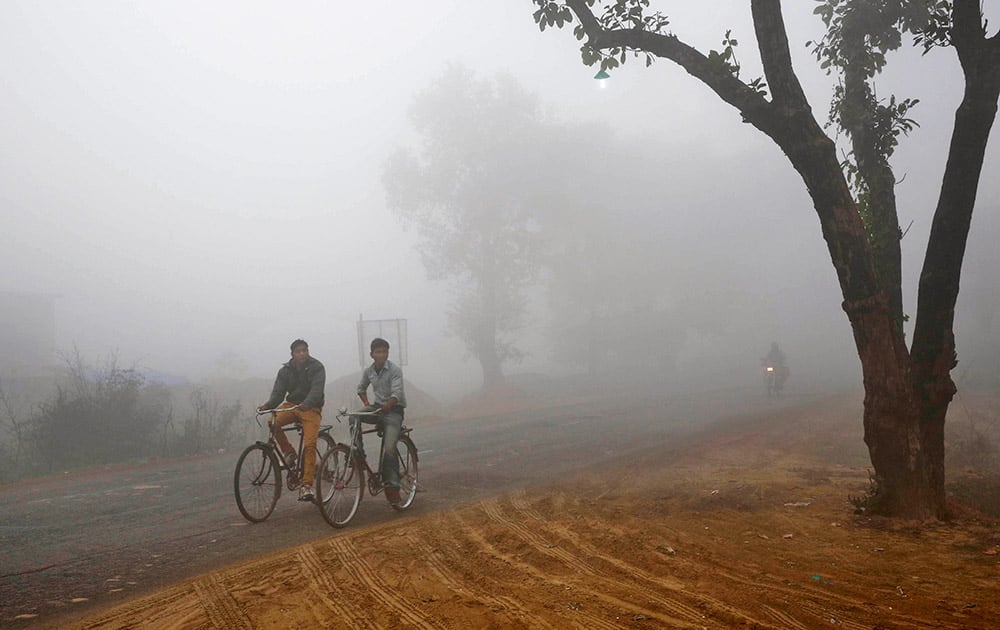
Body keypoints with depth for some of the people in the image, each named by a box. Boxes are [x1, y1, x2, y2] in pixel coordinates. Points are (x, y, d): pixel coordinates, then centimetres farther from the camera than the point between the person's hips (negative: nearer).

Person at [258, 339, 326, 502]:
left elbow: (316, 390, -21)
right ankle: (289, 453, -6)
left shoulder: (317, 368, -6)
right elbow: (278, 392, -1)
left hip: (311, 408, -3)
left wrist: (306, 404, -41)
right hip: (291, 404, 4)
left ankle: (306, 485, -22)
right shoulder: (285, 371, 5)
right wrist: (268, 405, -23)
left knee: (309, 444, -20)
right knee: (273, 422, -28)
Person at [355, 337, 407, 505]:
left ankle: (392, 486, -11)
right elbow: (361, 388, 21)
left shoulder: (395, 370, -13)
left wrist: (385, 408, -37)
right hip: (377, 407, 5)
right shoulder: (368, 371, 4)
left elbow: (396, 394, -23)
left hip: (393, 410, -5)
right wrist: (366, 403, 3)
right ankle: (358, 454, -12)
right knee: (354, 417, -25)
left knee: (389, 449, -17)